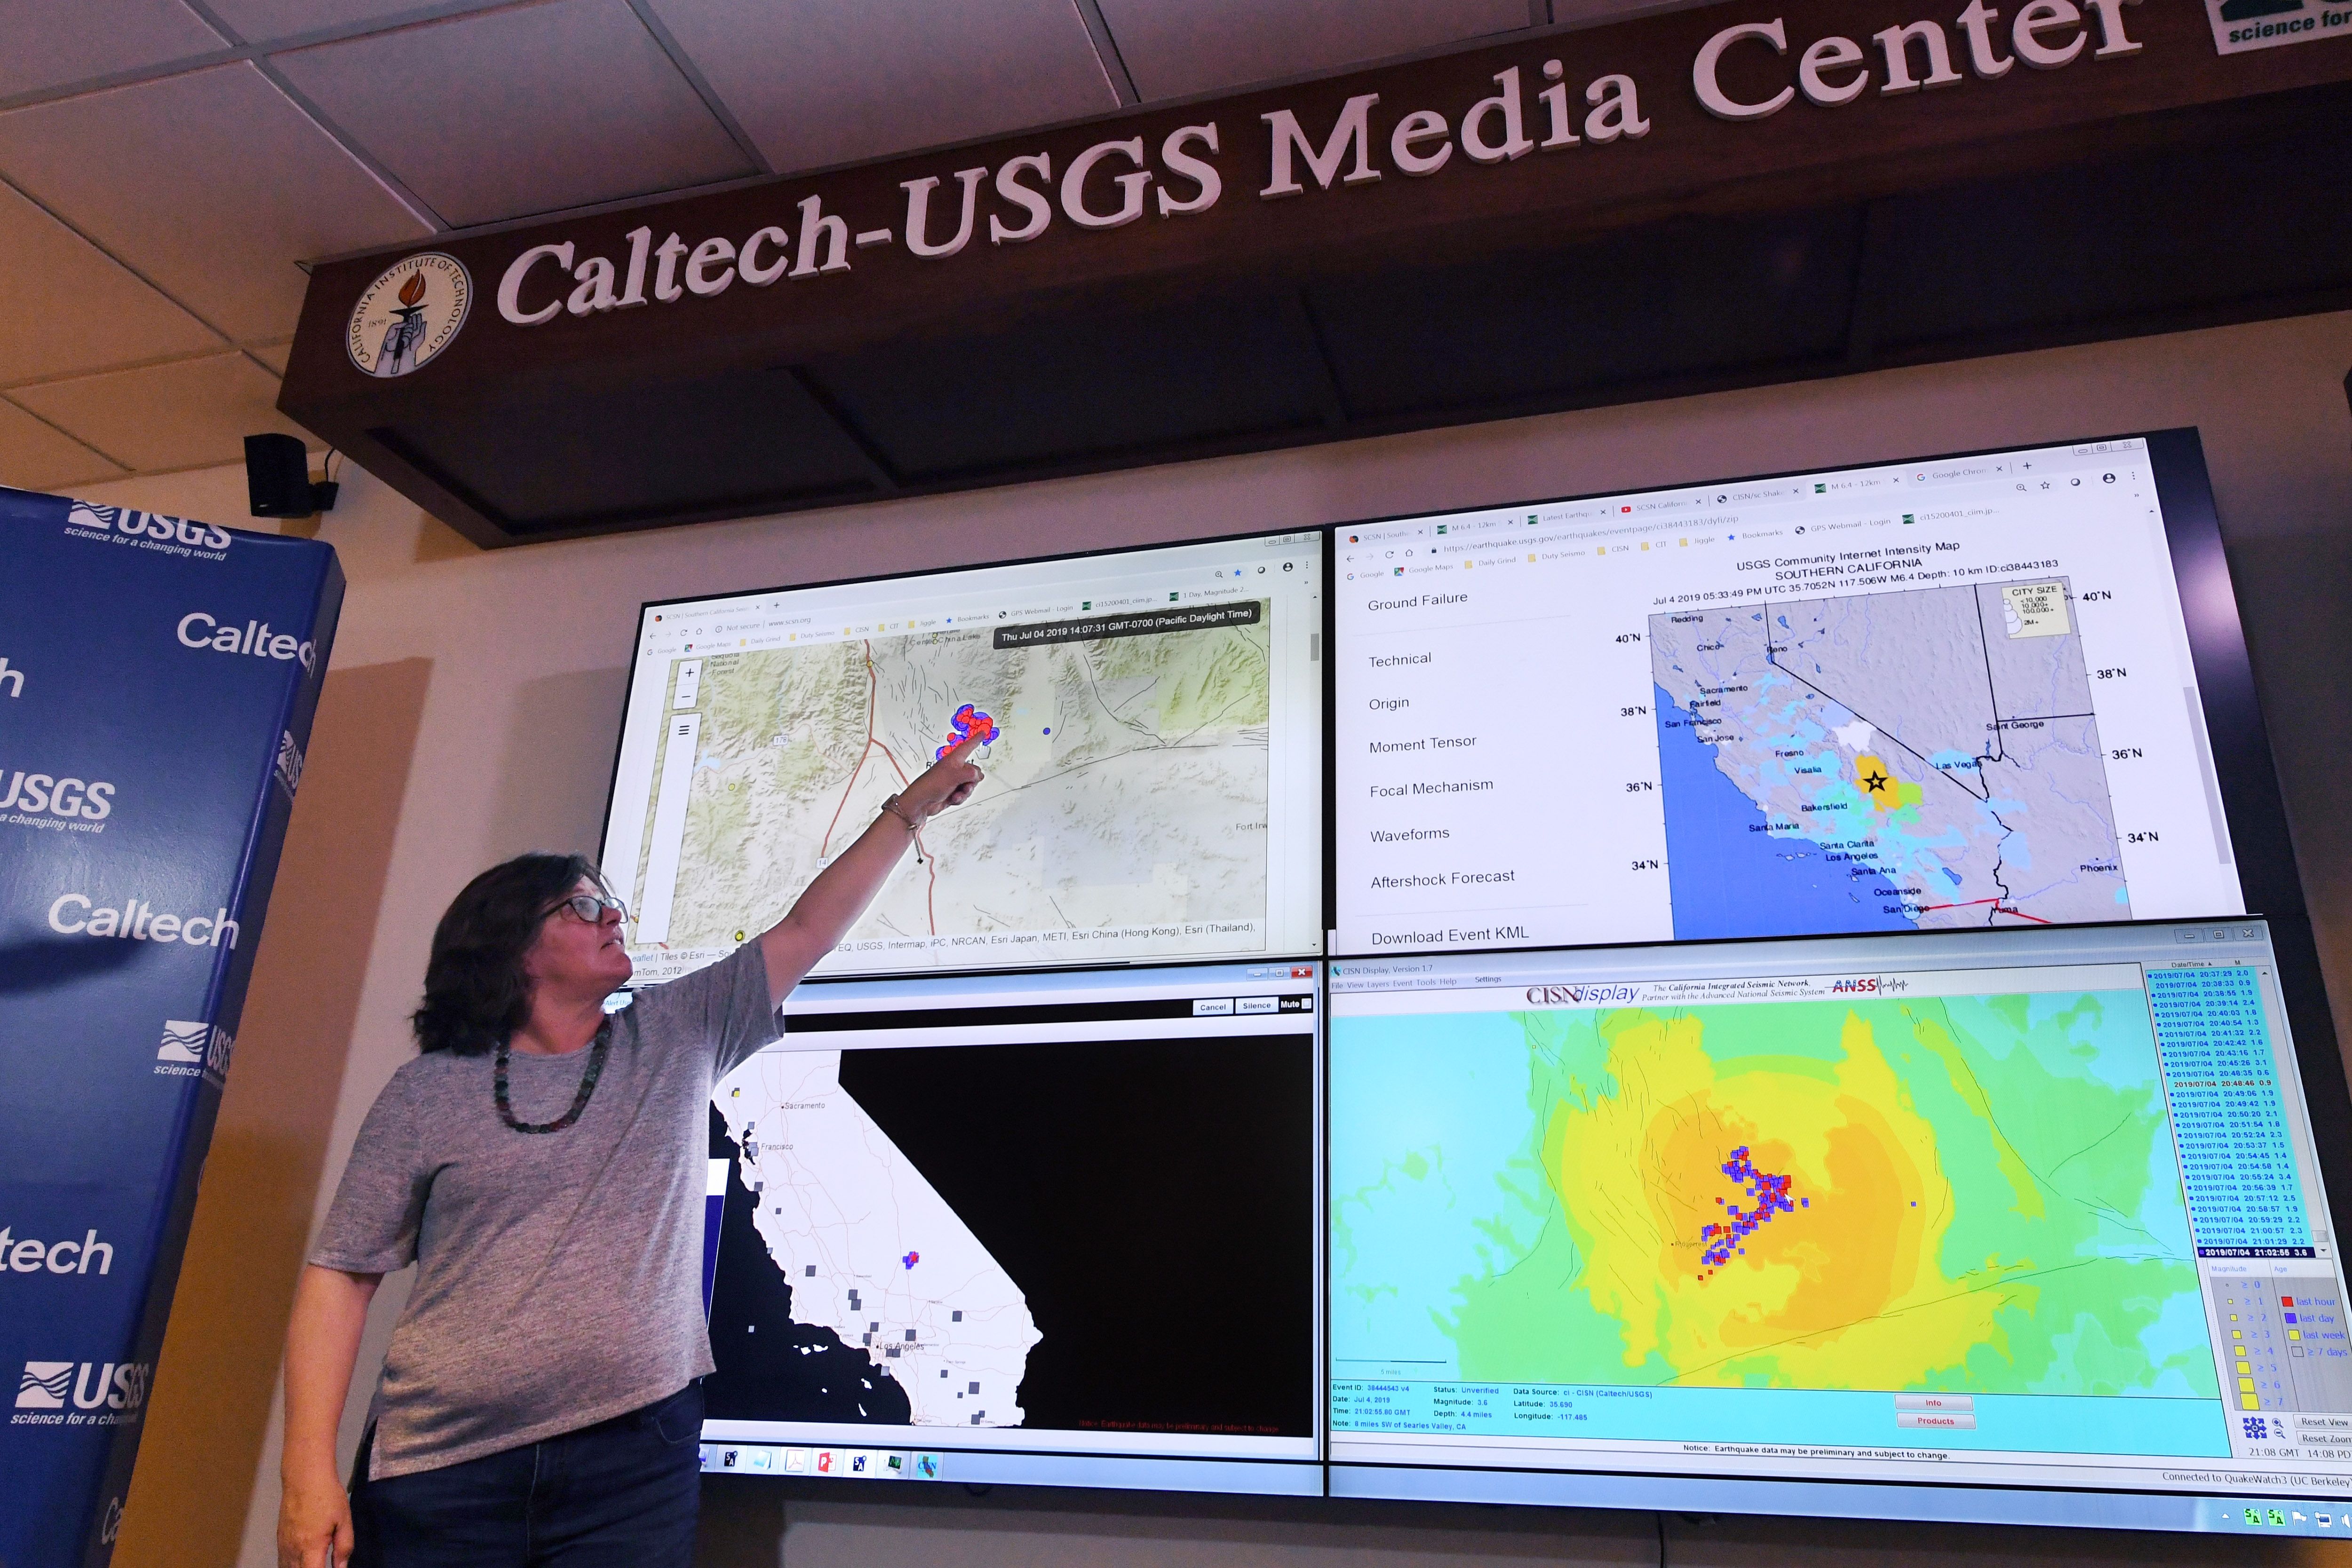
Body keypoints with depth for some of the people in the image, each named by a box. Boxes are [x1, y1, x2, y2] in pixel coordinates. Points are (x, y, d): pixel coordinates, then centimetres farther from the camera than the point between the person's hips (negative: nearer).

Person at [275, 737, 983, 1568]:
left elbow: (808, 929, 11)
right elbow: (342, 1273, 2)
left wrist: (910, 807, 11)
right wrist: (309, 1471, -7)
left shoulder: (677, 1038, 9)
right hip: (440, 1468, -1)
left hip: (635, 1461, 2)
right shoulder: (430, 1091, 2)